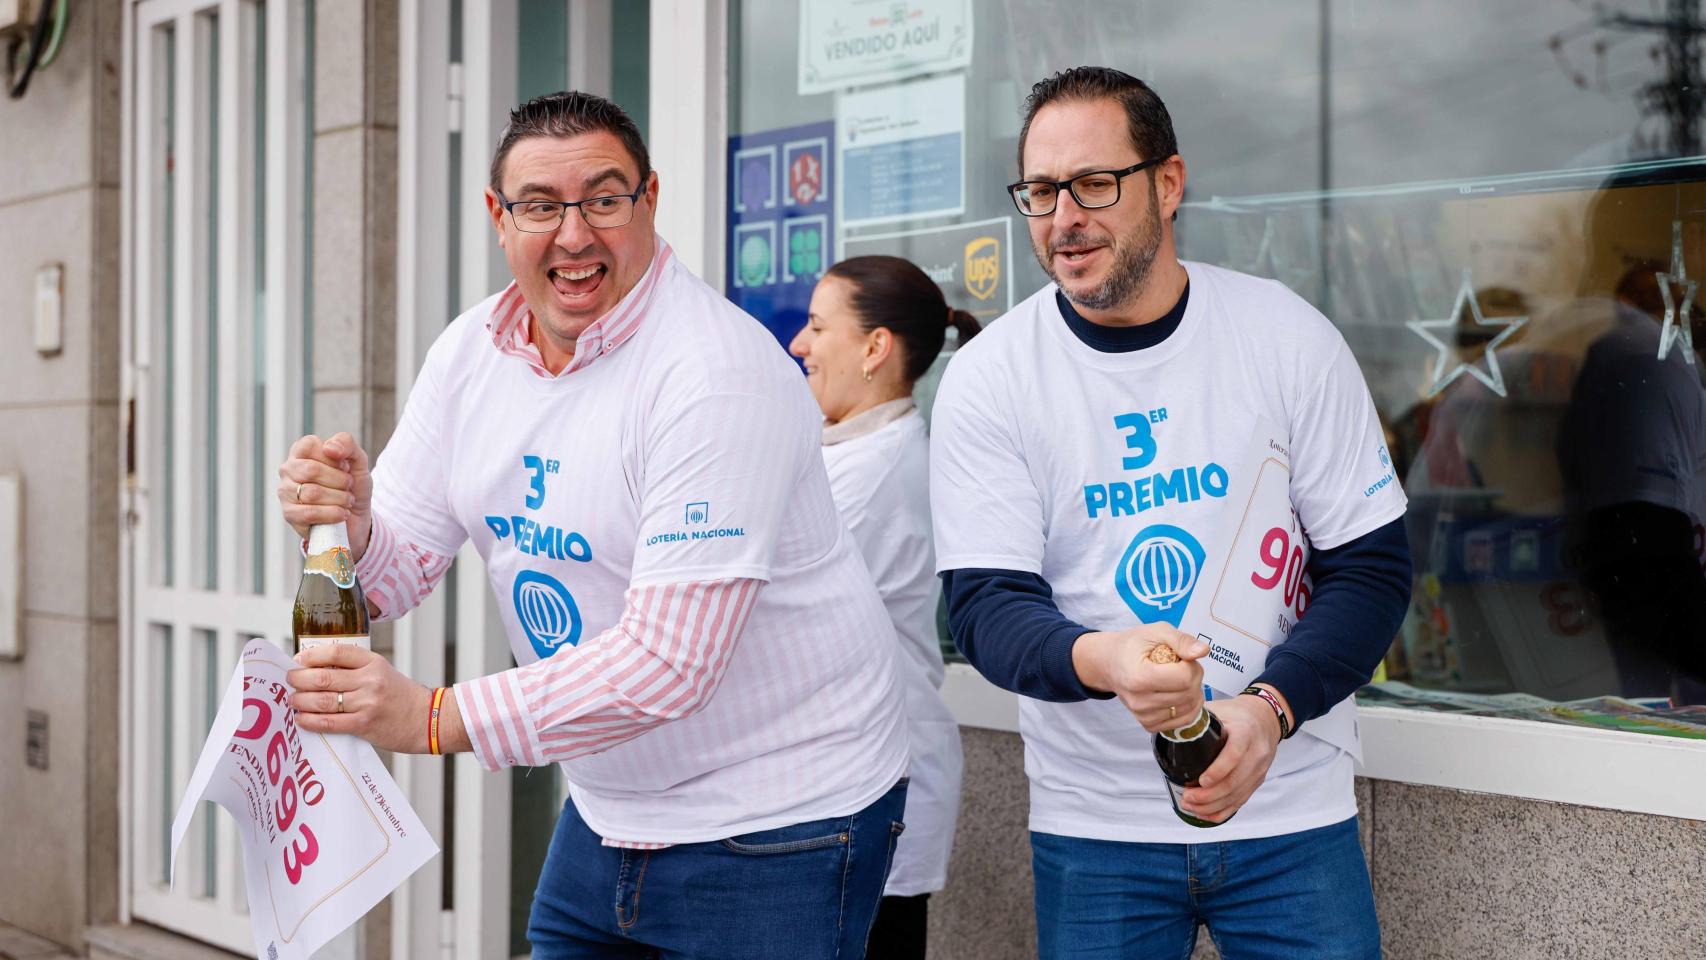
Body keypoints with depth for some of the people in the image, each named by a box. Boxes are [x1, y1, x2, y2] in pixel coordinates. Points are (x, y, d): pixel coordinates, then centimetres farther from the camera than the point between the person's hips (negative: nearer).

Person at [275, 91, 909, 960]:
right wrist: (350, 526, -22)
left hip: (775, 827, -7)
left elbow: (670, 661, -29)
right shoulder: (468, 353, 1)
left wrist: (433, 718, -32)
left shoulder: (721, 375, -24)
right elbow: (399, 566, 2)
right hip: (609, 809, 7)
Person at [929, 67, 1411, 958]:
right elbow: (985, 604, -10)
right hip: (1091, 821, 0)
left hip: (1289, 809, 0)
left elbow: (1370, 567, -2)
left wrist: (1271, 705, -19)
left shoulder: (1290, 337, -4)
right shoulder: (986, 377, -5)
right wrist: (1099, 660, -32)